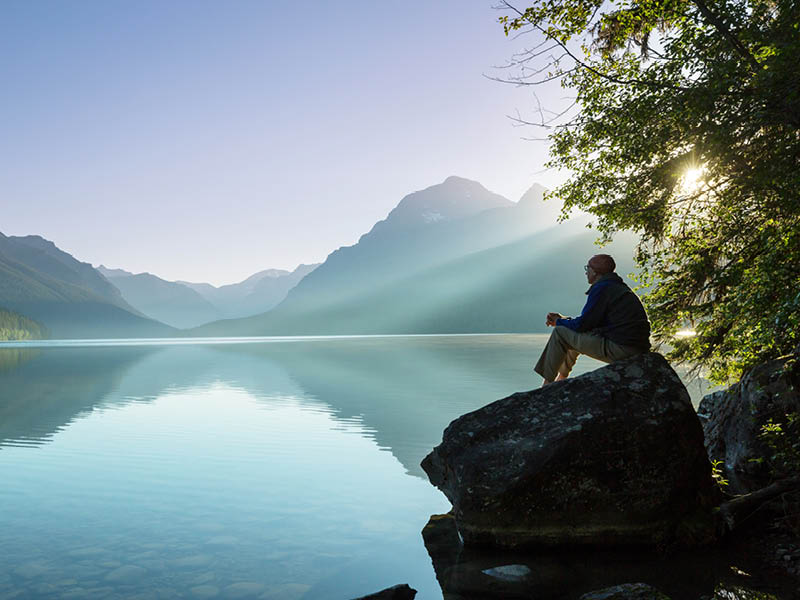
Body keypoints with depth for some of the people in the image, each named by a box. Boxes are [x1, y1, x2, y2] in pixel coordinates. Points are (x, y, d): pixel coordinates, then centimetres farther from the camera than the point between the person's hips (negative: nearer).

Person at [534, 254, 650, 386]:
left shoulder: (601, 288, -10)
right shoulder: (620, 287, 21)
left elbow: (582, 324, -10)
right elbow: (591, 321, 24)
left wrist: (558, 322, 8)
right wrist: (563, 318, 21)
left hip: (620, 349, -10)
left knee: (560, 333, -3)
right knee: (578, 335, 27)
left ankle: (547, 384, 3)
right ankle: (561, 377, 35)